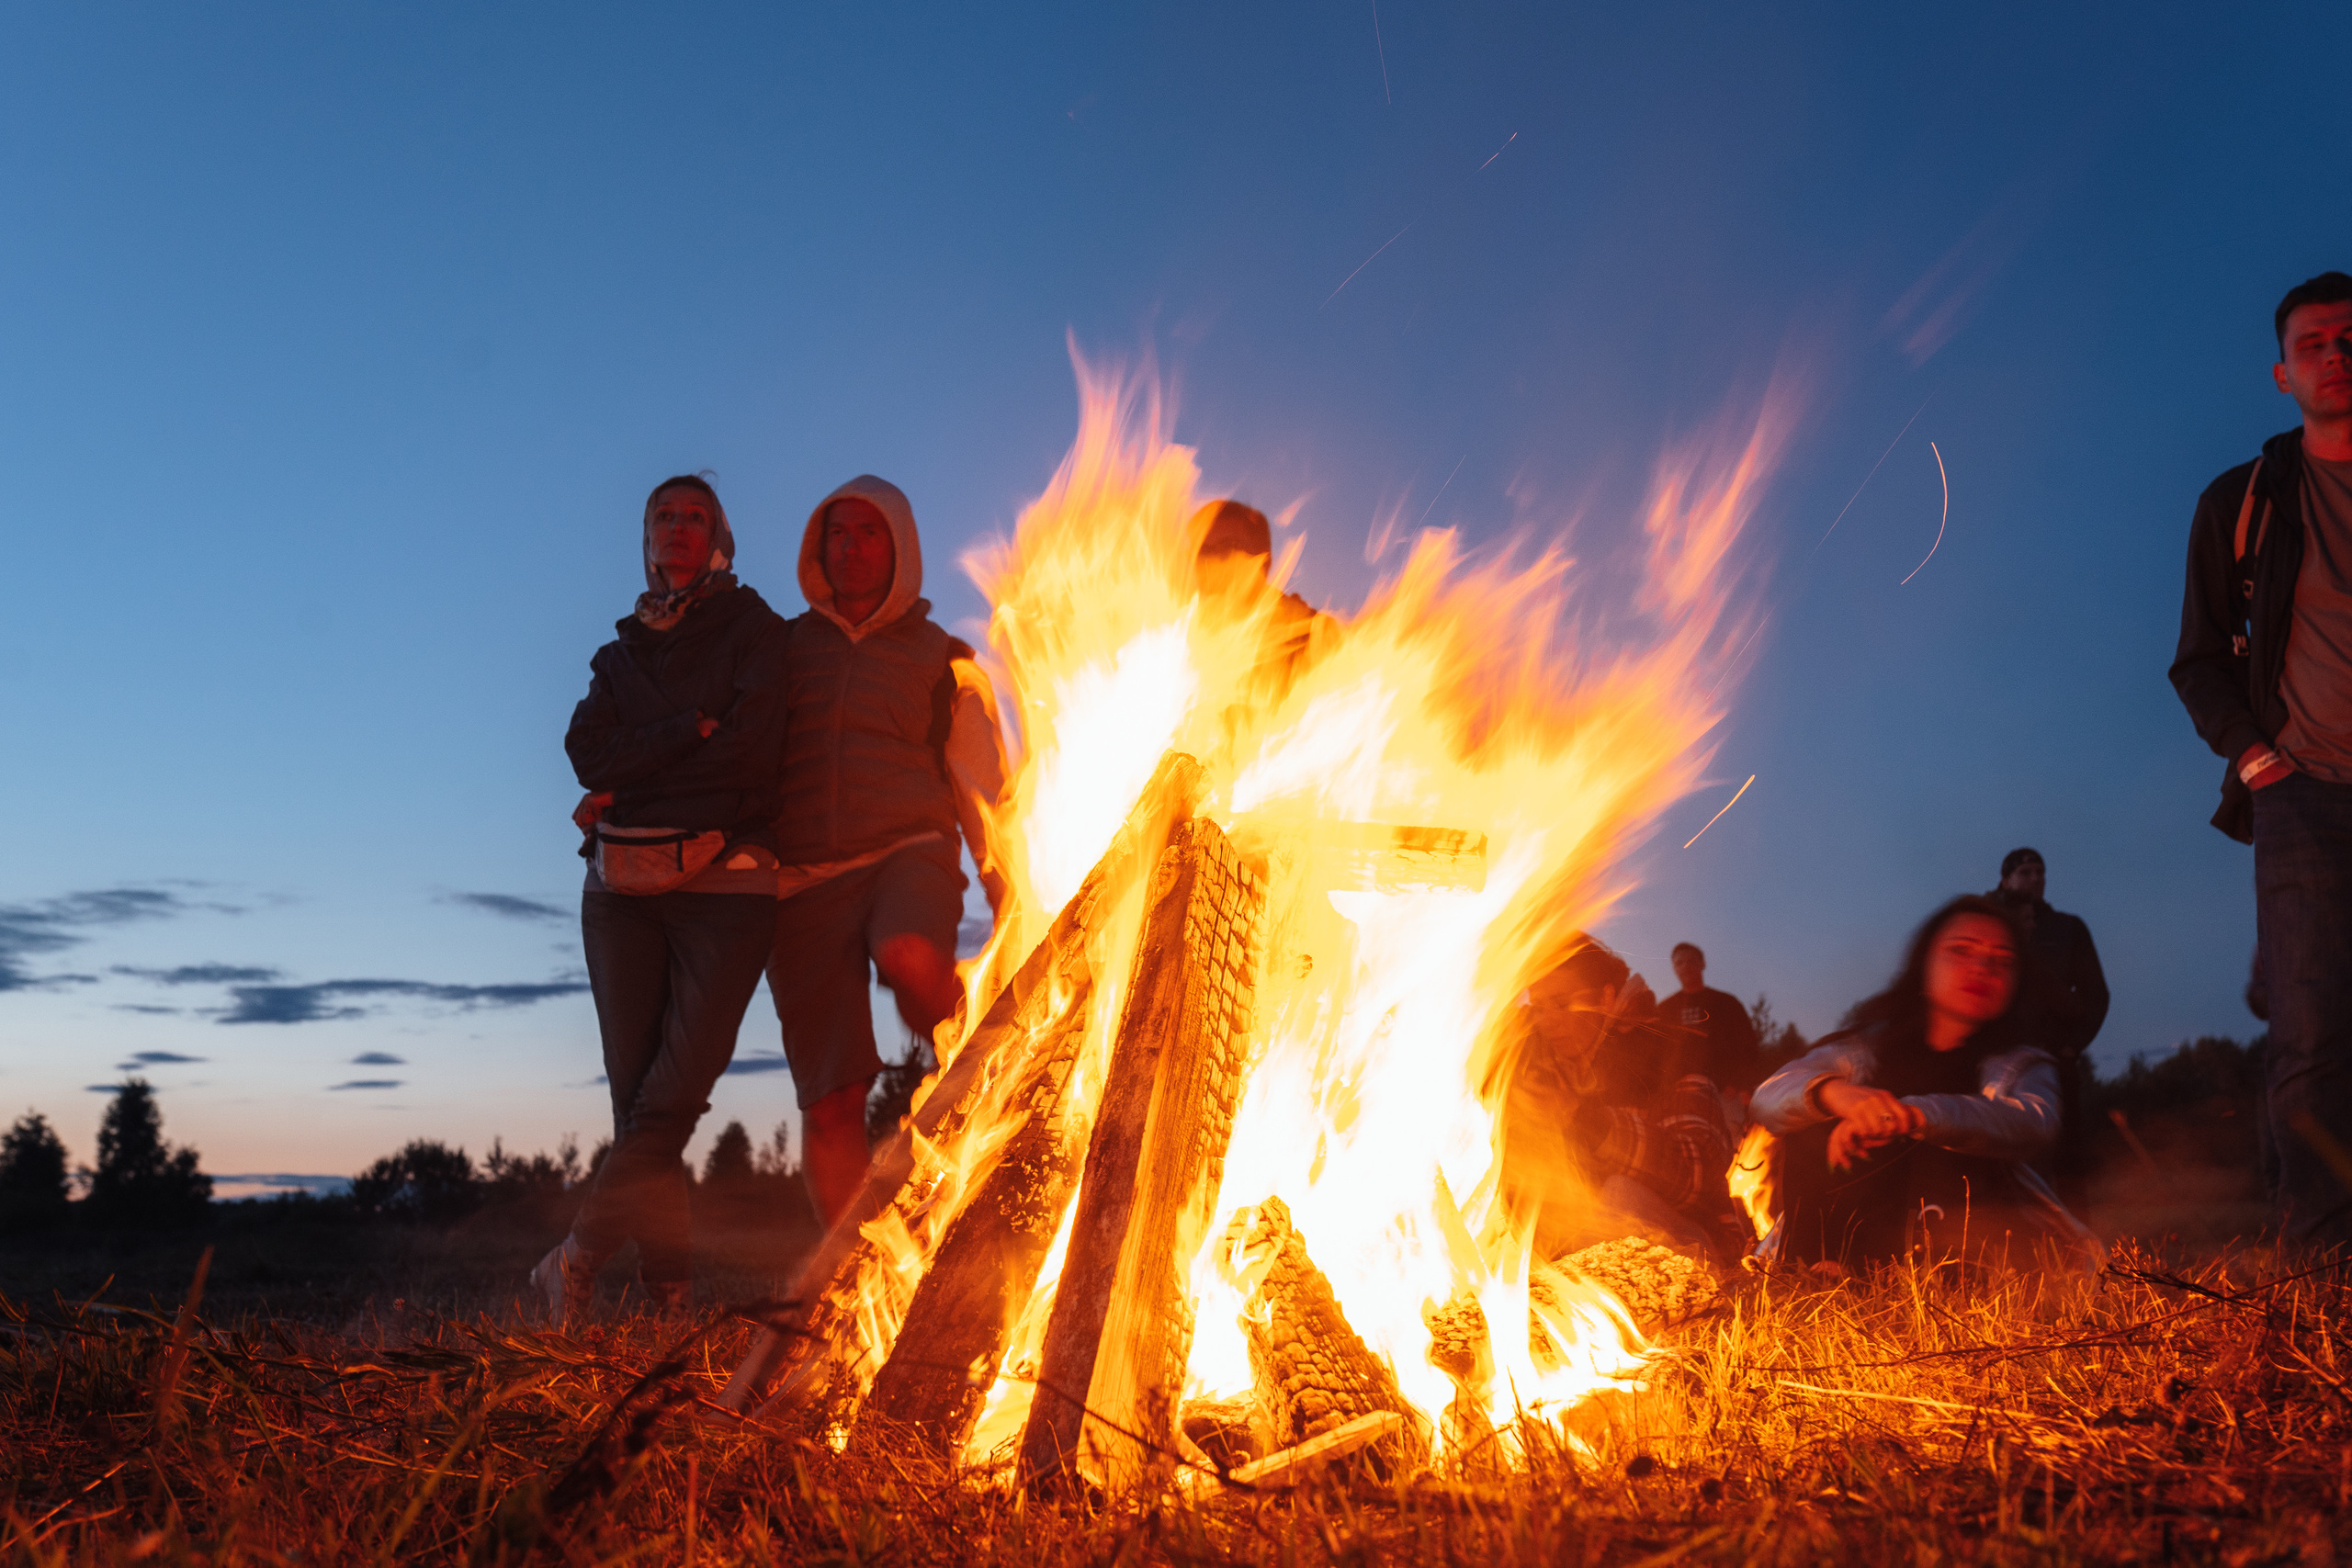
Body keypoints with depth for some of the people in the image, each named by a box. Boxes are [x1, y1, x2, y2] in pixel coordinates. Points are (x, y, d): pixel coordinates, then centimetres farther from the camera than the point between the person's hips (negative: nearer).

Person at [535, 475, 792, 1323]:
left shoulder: (752, 630, 8)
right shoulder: (620, 654, 20)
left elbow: (753, 750, -9)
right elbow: (588, 752, 2)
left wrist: (630, 787, -2)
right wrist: (692, 732, -9)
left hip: (724, 884, -4)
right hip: (622, 889, 4)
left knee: (674, 1095, -13)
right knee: (637, 1098, -2)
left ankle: (573, 1265, -2)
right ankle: (669, 1300, 1)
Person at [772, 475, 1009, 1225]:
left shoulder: (942, 658, 14)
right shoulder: (781, 646, 17)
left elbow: (983, 790, 12)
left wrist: (1008, 893, 2)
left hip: (908, 852, -1)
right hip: (802, 878, 2)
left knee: (910, 961, -36)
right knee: (831, 1102, -4)